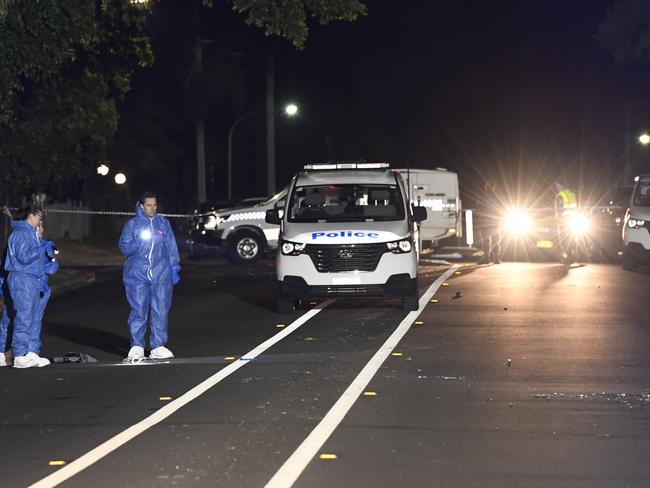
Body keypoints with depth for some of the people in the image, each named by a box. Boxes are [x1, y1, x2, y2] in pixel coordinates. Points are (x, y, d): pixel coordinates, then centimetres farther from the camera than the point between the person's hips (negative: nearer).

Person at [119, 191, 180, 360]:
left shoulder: (163, 223, 10)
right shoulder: (132, 224, 5)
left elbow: (171, 246, 12)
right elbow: (124, 247, 3)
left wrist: (175, 267, 7)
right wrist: (138, 243, -15)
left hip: (161, 272, 2)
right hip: (137, 273, -2)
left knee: (160, 310, 0)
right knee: (138, 310, -5)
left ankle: (158, 346, 6)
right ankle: (137, 346, 1)